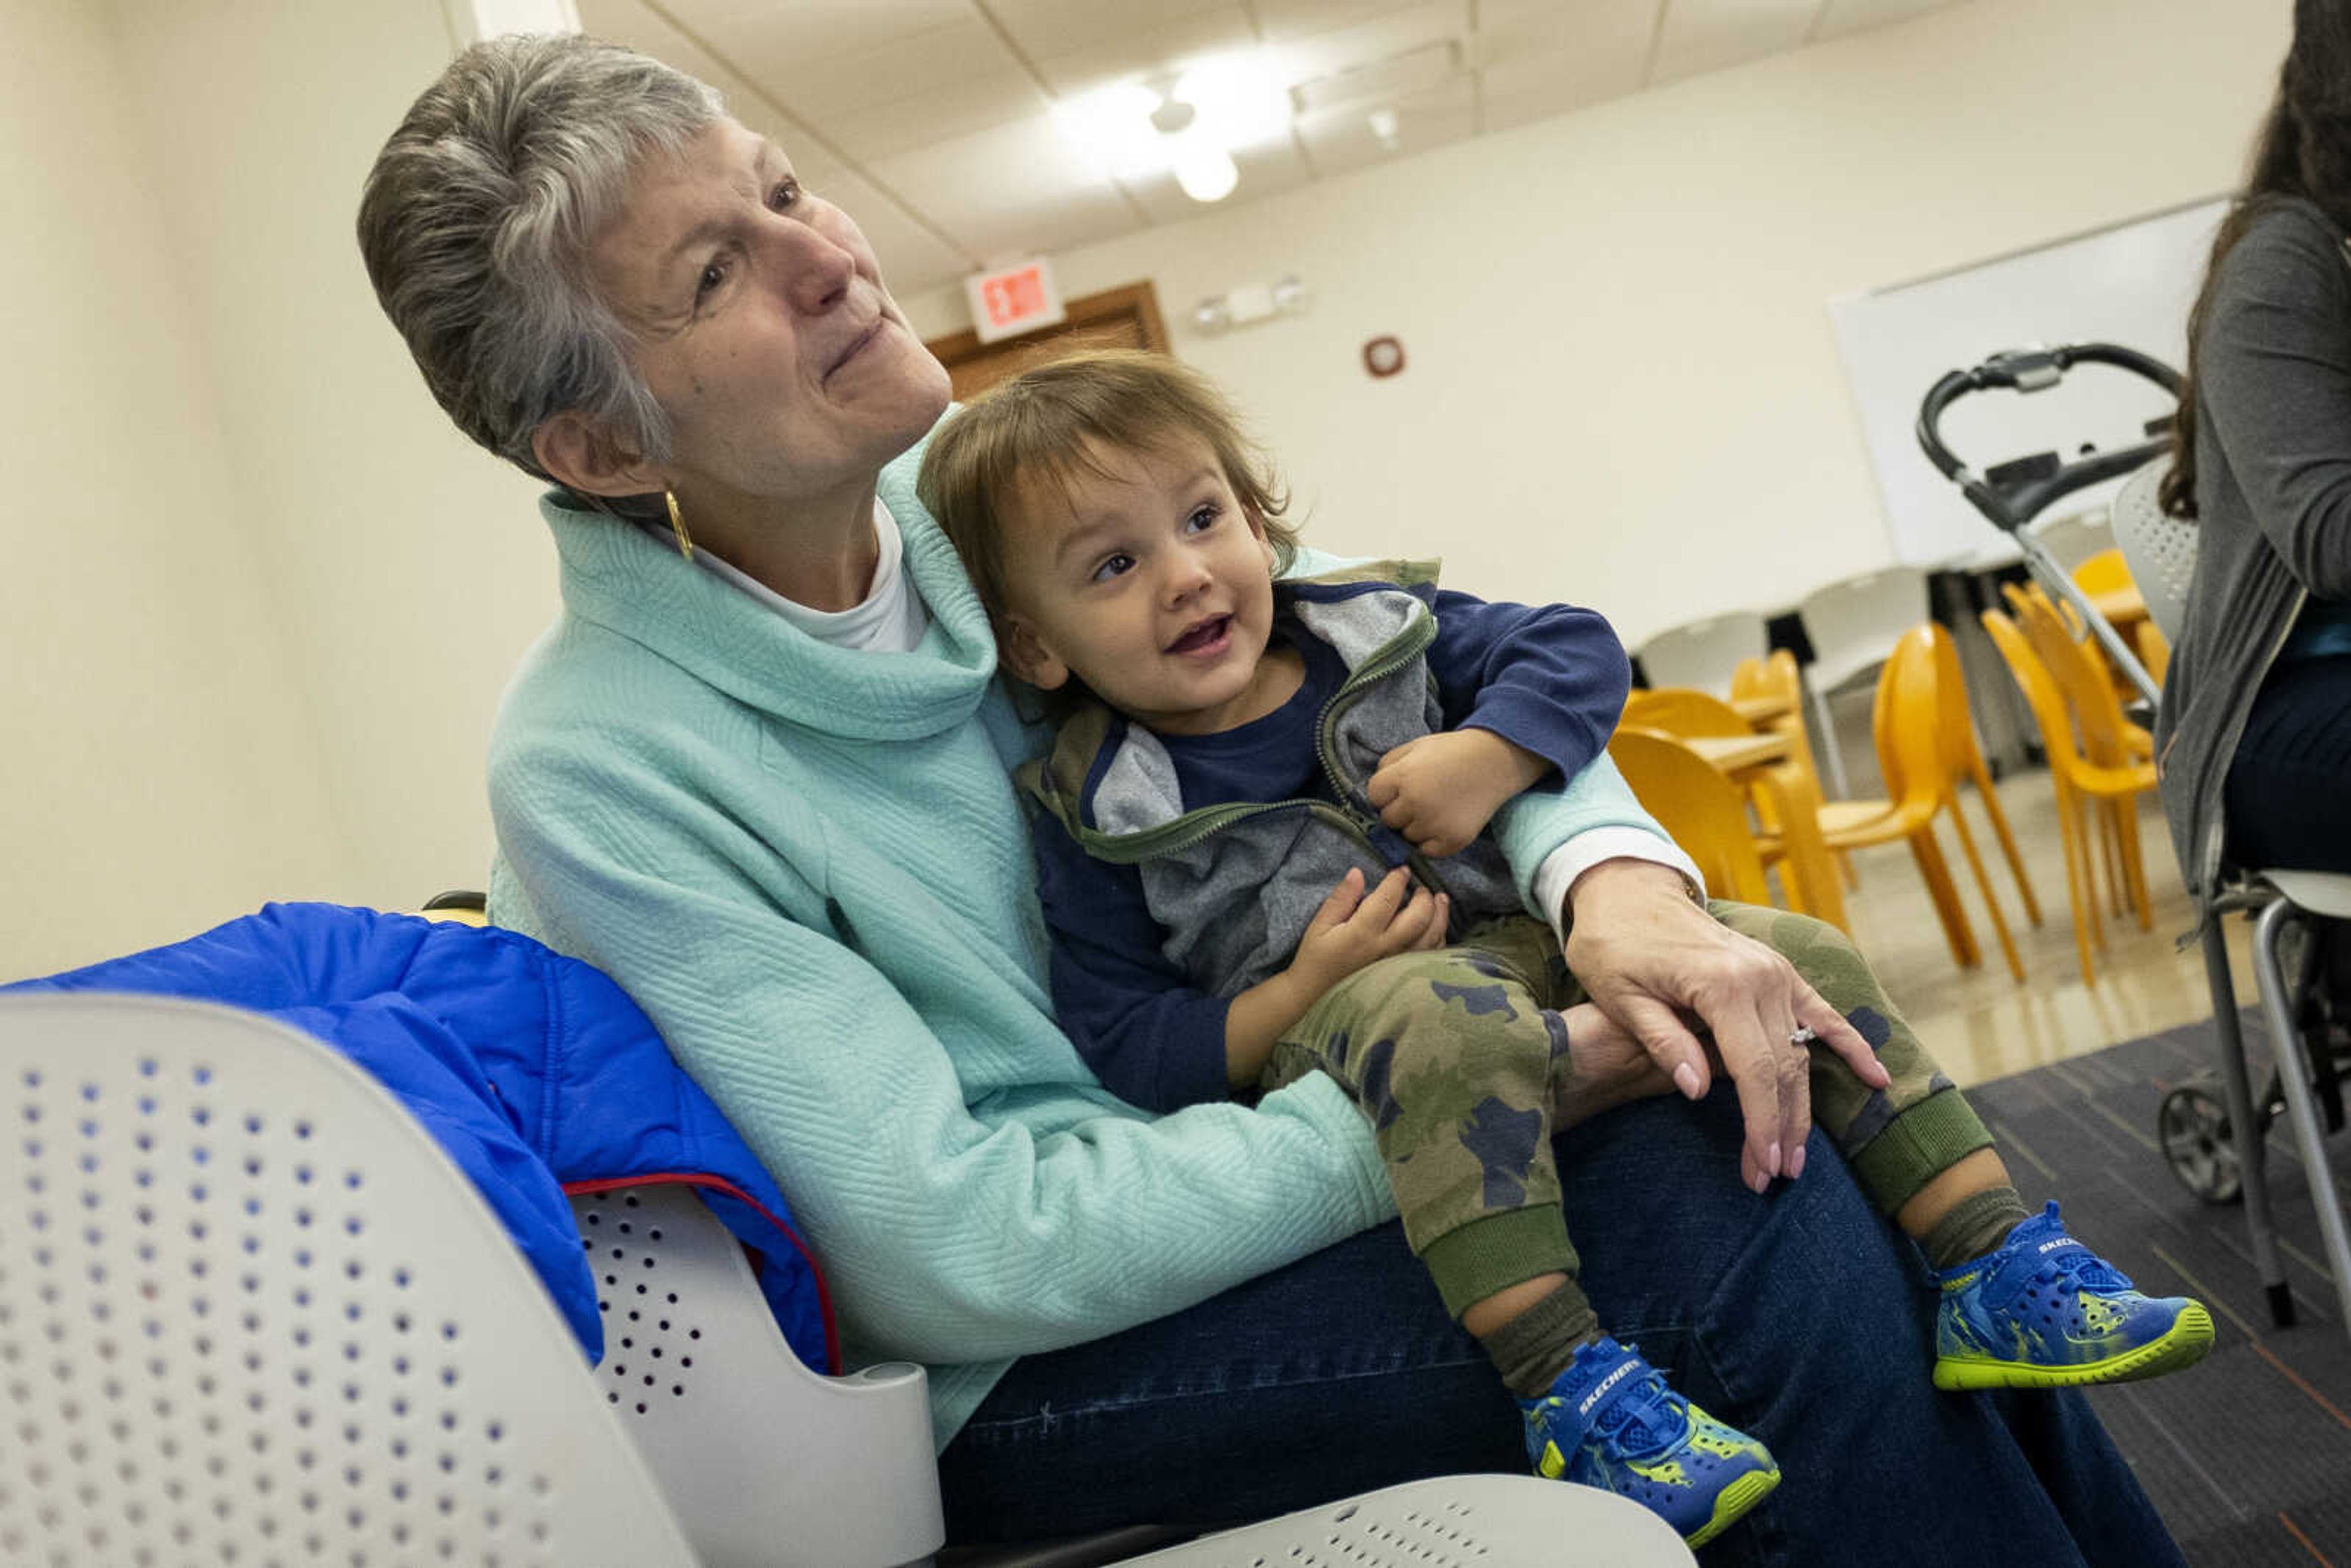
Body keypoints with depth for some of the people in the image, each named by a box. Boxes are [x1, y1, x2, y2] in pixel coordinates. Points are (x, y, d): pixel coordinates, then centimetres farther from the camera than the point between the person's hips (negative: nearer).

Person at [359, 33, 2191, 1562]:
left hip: (1232, 1126, 6)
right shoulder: (599, 771, -19)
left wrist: (1612, 873, -20)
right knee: (1748, 1227, -23)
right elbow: (954, 1253, -22)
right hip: (1025, 1370, -5)